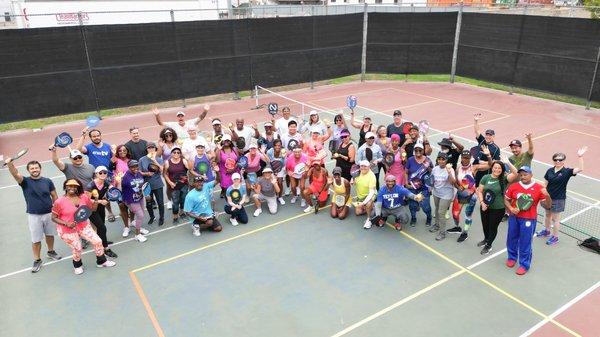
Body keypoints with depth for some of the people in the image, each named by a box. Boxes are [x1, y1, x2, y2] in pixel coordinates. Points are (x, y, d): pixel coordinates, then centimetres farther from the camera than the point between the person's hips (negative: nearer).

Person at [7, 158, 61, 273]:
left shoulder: (47, 181, -1)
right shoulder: (25, 181, -6)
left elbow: (54, 196, 5)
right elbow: (15, 174, -26)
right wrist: (10, 164, -45)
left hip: (49, 213, 2)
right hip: (33, 216, -2)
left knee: (50, 234, 18)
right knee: (36, 240, 4)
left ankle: (50, 252, 41)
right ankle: (37, 260, 19)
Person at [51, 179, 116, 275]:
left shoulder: (84, 197, -6)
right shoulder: (59, 202, -18)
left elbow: (92, 208, 7)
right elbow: (54, 218, -10)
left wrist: (96, 202, -14)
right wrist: (66, 223, -24)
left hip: (83, 226, 4)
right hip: (68, 230, -4)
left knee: (97, 241, 2)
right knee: (77, 249, 4)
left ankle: (102, 261, 27)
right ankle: (77, 265, 38)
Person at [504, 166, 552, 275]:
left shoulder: (539, 188, -9)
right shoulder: (513, 187, -3)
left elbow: (548, 206, -7)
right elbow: (506, 199, 7)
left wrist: (547, 196, -26)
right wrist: (511, 208, -11)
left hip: (528, 220, -3)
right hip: (514, 217, 3)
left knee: (525, 243, 5)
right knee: (512, 239, 19)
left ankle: (524, 265, 23)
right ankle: (512, 257, 43)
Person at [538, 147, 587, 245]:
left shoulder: (566, 171, -12)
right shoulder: (550, 171, -1)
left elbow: (580, 169, -28)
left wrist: (580, 157, -36)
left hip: (559, 199, -4)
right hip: (548, 197, 5)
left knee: (555, 218, 6)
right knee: (547, 215, 21)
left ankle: (555, 237, 20)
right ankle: (546, 231, 42)